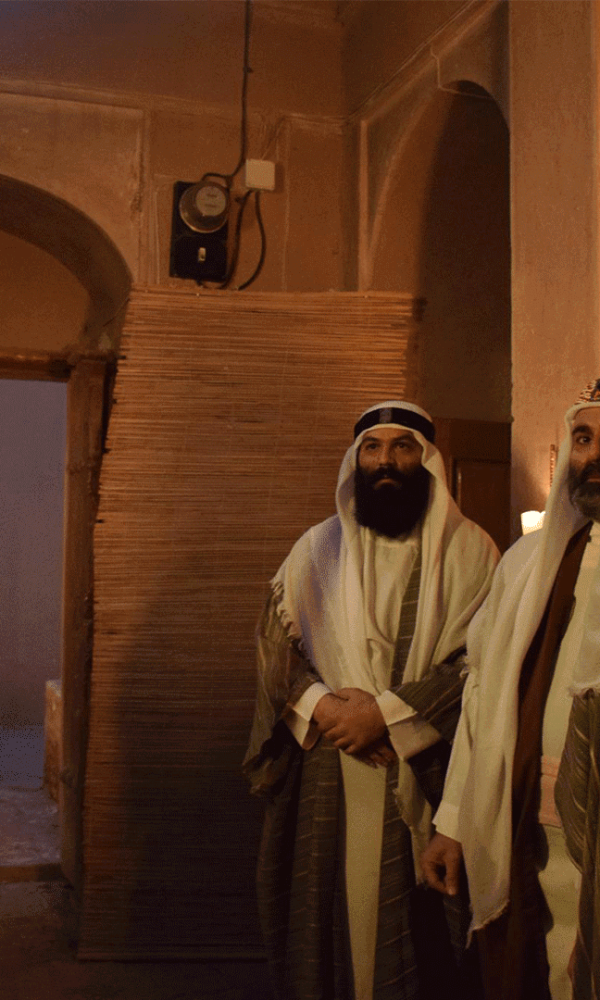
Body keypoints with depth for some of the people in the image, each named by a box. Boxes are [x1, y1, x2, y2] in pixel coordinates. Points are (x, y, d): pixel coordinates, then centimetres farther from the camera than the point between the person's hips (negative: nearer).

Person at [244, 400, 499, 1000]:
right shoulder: (316, 550, 12)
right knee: (320, 917, 6)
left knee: (408, 927, 0)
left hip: (421, 777, -2)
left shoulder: (468, 552, 2)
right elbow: (276, 641, 6)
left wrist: (386, 714, -15)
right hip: (322, 776, 2)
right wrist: (322, 706, -12)